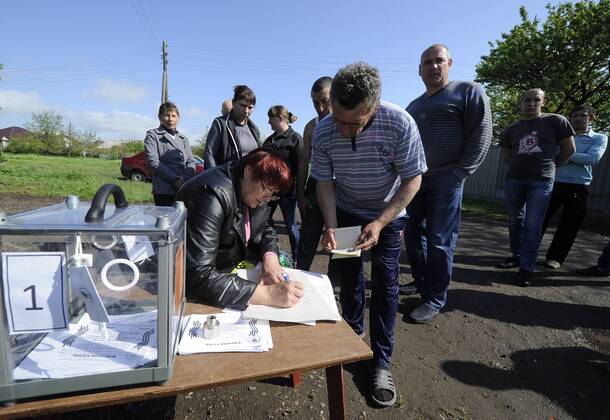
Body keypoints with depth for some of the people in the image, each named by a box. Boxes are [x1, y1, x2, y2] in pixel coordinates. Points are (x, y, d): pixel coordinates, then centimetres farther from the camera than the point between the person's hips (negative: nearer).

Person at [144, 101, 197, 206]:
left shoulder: (183, 139, 20)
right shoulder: (152, 135, 7)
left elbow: (191, 161, 11)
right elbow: (152, 161, -5)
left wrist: (185, 178, -10)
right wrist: (174, 178, -14)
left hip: (184, 190, 4)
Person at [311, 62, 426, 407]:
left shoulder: (400, 124, -28)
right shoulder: (323, 132, -21)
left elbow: (413, 180, -20)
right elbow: (324, 182, -11)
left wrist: (379, 224, -26)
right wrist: (331, 227, -21)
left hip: (388, 213, -2)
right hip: (345, 212, 3)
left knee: (385, 282, -2)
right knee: (347, 274, 10)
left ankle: (382, 361, 12)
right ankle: (354, 330, 36)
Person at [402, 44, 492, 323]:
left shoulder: (468, 92, 1)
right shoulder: (413, 106, 19)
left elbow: (481, 136, -7)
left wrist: (459, 174, -14)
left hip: (445, 181, -6)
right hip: (414, 180, 7)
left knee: (439, 242, -4)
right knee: (412, 235, 10)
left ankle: (435, 300, 8)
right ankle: (421, 281, 28)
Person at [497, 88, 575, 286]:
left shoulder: (556, 121, 2)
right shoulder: (511, 130, 10)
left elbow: (569, 149, 7)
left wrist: (549, 166, 14)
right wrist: (521, 166, 11)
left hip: (542, 181, -3)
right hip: (514, 180, 4)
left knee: (533, 225, -6)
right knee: (515, 221, 10)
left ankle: (526, 268, -1)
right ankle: (516, 256, 25)